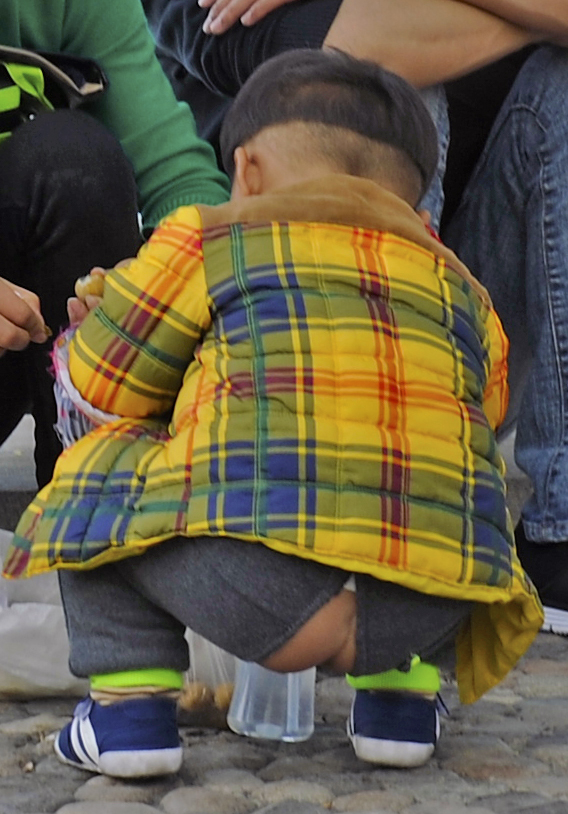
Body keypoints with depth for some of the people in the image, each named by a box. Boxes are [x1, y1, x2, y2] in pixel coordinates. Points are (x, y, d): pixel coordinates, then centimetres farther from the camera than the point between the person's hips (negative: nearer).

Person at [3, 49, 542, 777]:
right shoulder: (460, 288, 24)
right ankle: (402, 694, 23)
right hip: (424, 613, 4)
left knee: (97, 470, 22)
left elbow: (94, 388, 19)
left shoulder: (207, 240, 13)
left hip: (252, 587, -4)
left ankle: (129, 700, 11)